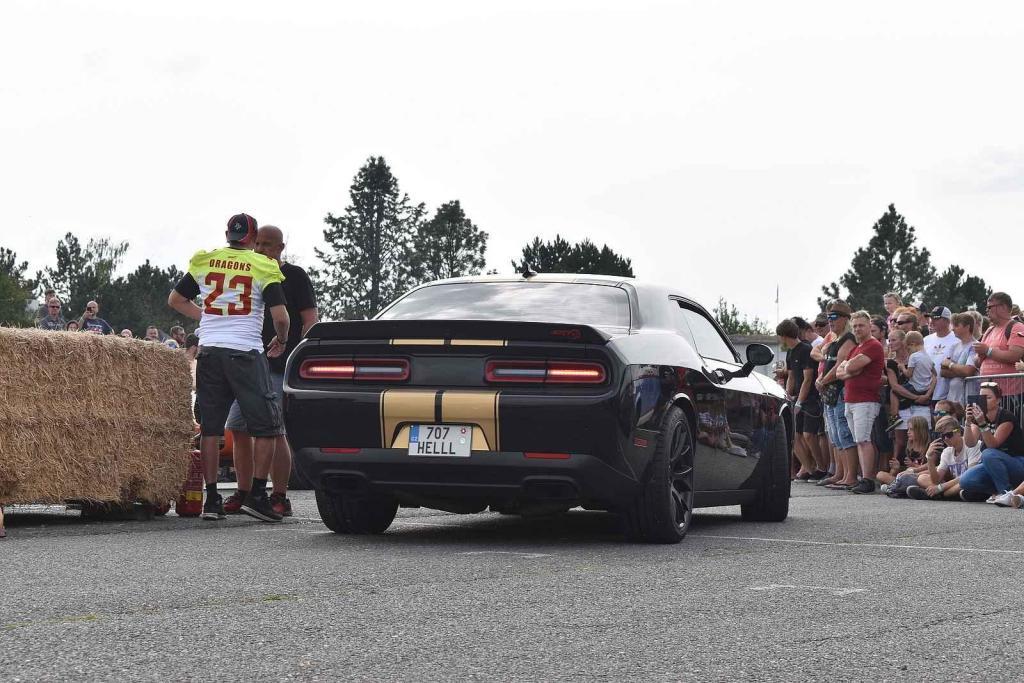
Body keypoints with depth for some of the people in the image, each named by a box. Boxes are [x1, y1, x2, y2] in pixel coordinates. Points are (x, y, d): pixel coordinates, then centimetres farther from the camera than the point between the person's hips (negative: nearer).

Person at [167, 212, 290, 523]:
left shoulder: (203, 262, 10)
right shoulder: (263, 267, -2)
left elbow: (175, 300, 19)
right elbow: (280, 316, -8)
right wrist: (281, 340, 11)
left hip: (209, 350, 4)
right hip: (245, 352, -4)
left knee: (210, 426, 9)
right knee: (266, 424, 4)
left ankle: (211, 498, 9)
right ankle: (257, 495, -3)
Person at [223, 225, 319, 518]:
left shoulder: (295, 276, 2)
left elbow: (310, 320, -4)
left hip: (279, 366, -7)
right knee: (238, 428, 3)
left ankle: (280, 498, -6)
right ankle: (243, 494, 11)